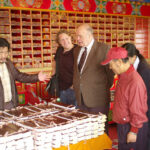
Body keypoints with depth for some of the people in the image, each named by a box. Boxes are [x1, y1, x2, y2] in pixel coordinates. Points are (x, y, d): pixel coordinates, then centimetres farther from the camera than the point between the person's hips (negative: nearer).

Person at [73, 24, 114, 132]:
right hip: (81, 99, 6)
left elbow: (110, 71, -4)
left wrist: (105, 89, 0)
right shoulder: (77, 50, 13)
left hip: (97, 99, -6)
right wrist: (76, 86, 14)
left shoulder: (104, 48, -9)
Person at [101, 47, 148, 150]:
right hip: (123, 125, 9)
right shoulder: (123, 76, 4)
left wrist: (133, 131, -16)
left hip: (132, 127, -9)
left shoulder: (135, 82, -26)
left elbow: (137, 111, -22)